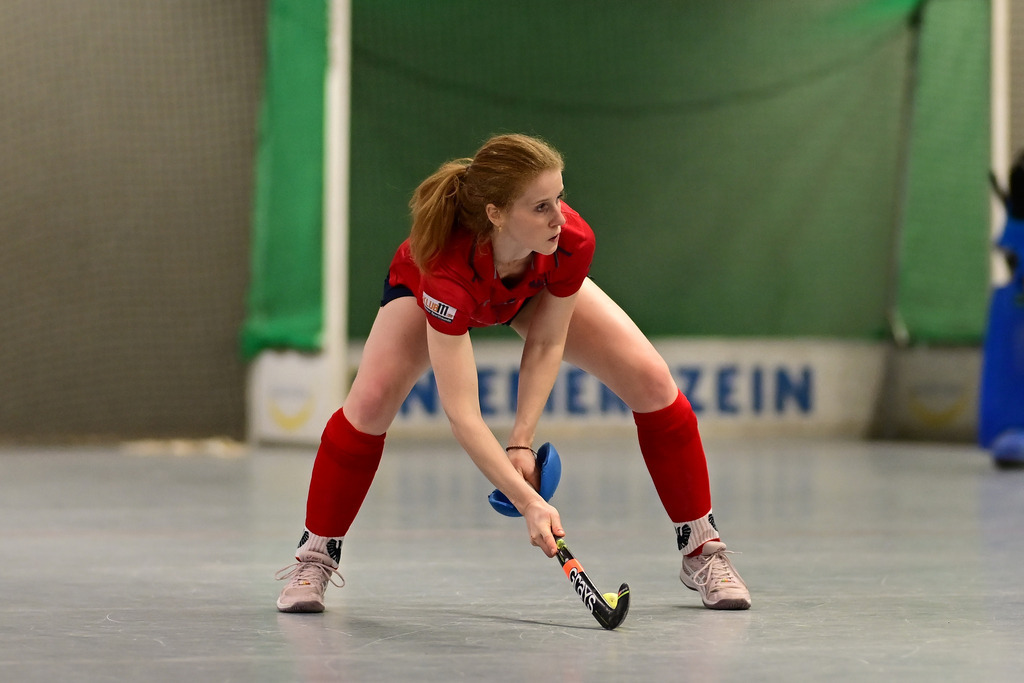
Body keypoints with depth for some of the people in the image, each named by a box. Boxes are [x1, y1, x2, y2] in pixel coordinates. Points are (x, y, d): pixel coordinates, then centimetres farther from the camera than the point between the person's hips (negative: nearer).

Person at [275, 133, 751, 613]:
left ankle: (701, 550, 5)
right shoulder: (448, 270, -47)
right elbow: (461, 415, -47)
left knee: (652, 381, -12)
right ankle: (314, 557, -2)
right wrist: (528, 502, -53)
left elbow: (546, 344, -21)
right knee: (371, 401, -26)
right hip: (424, 288, -3)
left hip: (539, 289, 3)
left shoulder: (572, 242, -39)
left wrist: (521, 443, -29)